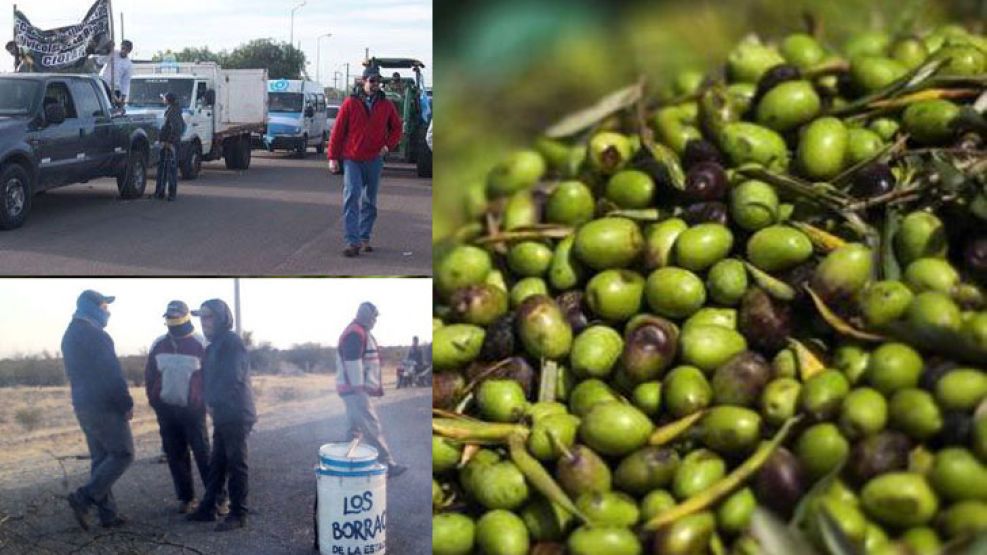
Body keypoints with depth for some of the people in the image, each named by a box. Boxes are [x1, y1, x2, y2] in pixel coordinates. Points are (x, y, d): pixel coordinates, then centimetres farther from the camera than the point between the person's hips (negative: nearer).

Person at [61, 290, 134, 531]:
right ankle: (84, 498, -11)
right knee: (123, 454, -4)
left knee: (101, 458, 11)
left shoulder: (70, 334, 16)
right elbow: (112, 374, -19)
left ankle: (108, 513, 10)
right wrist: (126, 403, -12)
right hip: (104, 405, -10)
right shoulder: (94, 333, -15)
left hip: (83, 404, 10)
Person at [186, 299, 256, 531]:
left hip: (236, 414, -9)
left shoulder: (232, 341, -12)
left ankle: (238, 514, 2)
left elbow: (232, 378, -20)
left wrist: (212, 402, -11)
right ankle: (207, 508, 21)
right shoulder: (213, 346, 17)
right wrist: (209, 402, 4)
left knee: (235, 464, -3)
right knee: (216, 463, 13)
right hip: (222, 414, 9)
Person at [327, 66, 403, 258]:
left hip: (374, 161, 3)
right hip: (352, 159, -3)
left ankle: (365, 238, 22)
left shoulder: (386, 105, 5)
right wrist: (333, 157, -3)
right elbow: (338, 130, -1)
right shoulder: (350, 103, -3)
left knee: (369, 201, 11)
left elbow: (396, 127, 18)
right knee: (352, 197, -14)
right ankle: (352, 242, -15)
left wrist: (389, 145, 0)